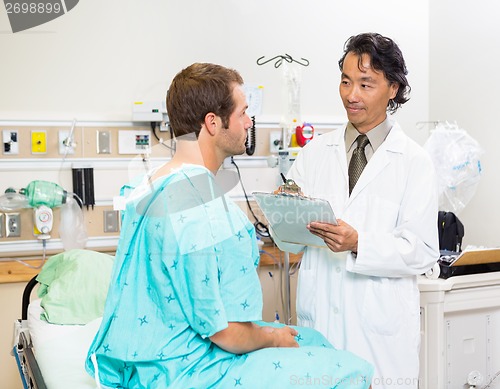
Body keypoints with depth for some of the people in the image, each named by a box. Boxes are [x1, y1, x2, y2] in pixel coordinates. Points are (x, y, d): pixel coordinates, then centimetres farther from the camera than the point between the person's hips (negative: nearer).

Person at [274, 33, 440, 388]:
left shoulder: (414, 162, -3)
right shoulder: (315, 153, 6)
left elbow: (423, 251, -8)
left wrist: (358, 243, -21)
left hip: (381, 324, -2)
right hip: (318, 313, 3)